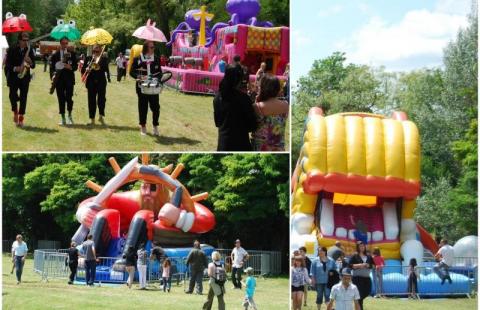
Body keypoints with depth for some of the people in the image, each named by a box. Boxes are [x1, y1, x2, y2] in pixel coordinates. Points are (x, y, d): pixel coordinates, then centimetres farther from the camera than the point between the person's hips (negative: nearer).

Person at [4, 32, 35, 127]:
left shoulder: (29, 50, 6)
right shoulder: (12, 50, -2)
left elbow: (33, 66, 7)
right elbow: (7, 65, -4)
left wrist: (30, 62, -15)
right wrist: (15, 68, -22)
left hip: (25, 77, 2)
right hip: (13, 77, -2)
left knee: (23, 98, -2)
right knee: (12, 96, -7)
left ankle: (21, 119, 2)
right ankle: (15, 112, 21)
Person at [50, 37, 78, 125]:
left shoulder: (72, 53, 7)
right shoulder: (55, 55, 8)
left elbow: (76, 66, 6)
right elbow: (52, 68, 9)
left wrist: (71, 67, -15)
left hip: (69, 79, -1)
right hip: (59, 79, 1)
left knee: (69, 98, -9)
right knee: (61, 99, 1)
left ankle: (69, 116, 8)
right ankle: (63, 118, 8)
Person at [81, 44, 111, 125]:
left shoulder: (104, 59, 6)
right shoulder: (88, 59, 9)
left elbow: (106, 69, -7)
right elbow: (83, 70, 4)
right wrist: (86, 70, -16)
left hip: (101, 82, -1)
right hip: (91, 82, 1)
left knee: (102, 99, -7)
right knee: (91, 100, 2)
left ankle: (101, 116, 9)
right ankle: (92, 119, 7)